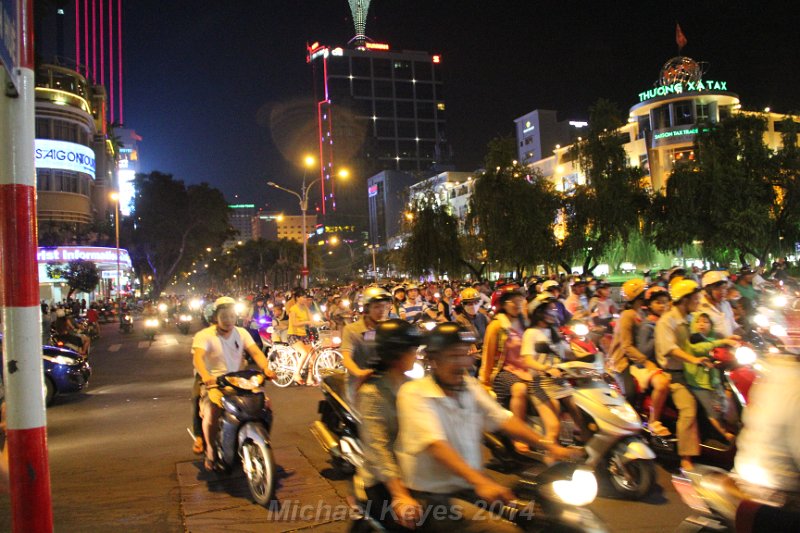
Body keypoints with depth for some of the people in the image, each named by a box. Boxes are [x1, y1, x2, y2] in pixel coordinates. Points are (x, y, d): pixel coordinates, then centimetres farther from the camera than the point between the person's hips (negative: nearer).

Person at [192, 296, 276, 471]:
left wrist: (266, 368, -25)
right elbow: (197, 357, -23)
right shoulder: (204, 335, -5)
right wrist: (205, 376, -44)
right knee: (211, 412, -32)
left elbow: (255, 352, -4)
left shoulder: (241, 332, 9)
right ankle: (211, 451, -6)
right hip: (214, 384, -4)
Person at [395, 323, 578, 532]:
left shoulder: (470, 386, 9)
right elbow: (435, 444, -26)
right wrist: (480, 481, -37)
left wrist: (549, 446, -7)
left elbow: (503, 420, 5)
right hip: (433, 497, -7)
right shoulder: (414, 393, -14)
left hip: (471, 489, 7)